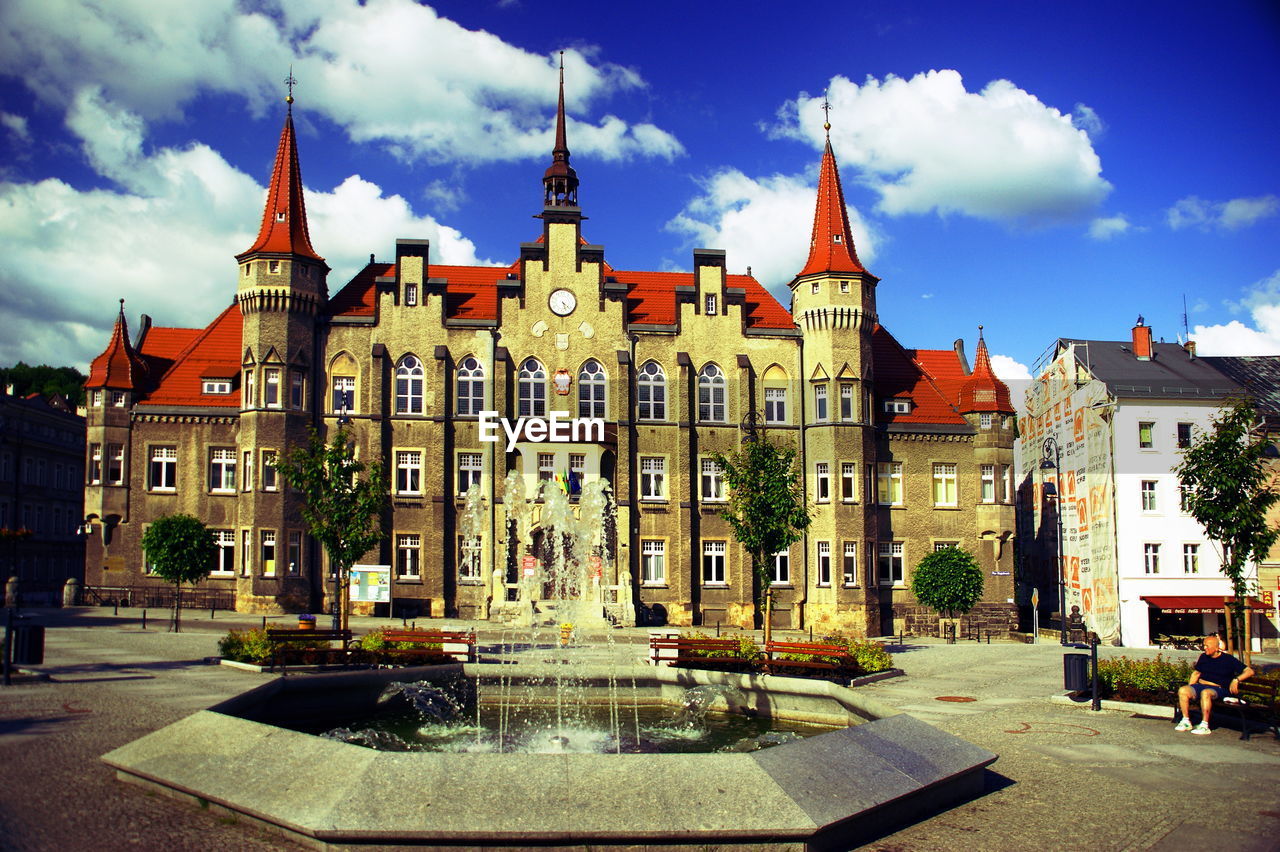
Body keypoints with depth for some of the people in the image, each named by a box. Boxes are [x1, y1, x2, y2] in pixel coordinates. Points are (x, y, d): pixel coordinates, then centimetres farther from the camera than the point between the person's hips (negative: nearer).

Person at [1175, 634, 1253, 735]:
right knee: (1182, 690, -22)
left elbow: (1249, 671, -2)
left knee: (1205, 693, -40)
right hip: (1200, 685, 5)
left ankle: (1204, 725, -34)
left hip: (1218, 689, -5)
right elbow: (1196, 673, 26)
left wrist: (1236, 680, -18)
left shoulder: (1228, 659, 1)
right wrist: (1190, 688, 11)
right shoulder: (1203, 657, 17)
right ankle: (1186, 722, -15)